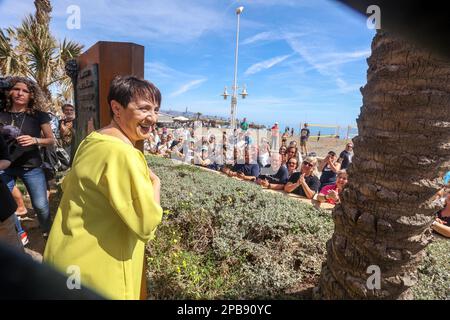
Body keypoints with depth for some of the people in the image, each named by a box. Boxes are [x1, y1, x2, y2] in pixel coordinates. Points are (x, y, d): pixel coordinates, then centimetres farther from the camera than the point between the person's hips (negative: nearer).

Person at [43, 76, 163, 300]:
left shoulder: (92, 140, 2)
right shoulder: (122, 153, -28)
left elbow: (68, 185, 16)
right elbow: (147, 224, -27)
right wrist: (155, 183, -11)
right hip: (94, 269, -9)